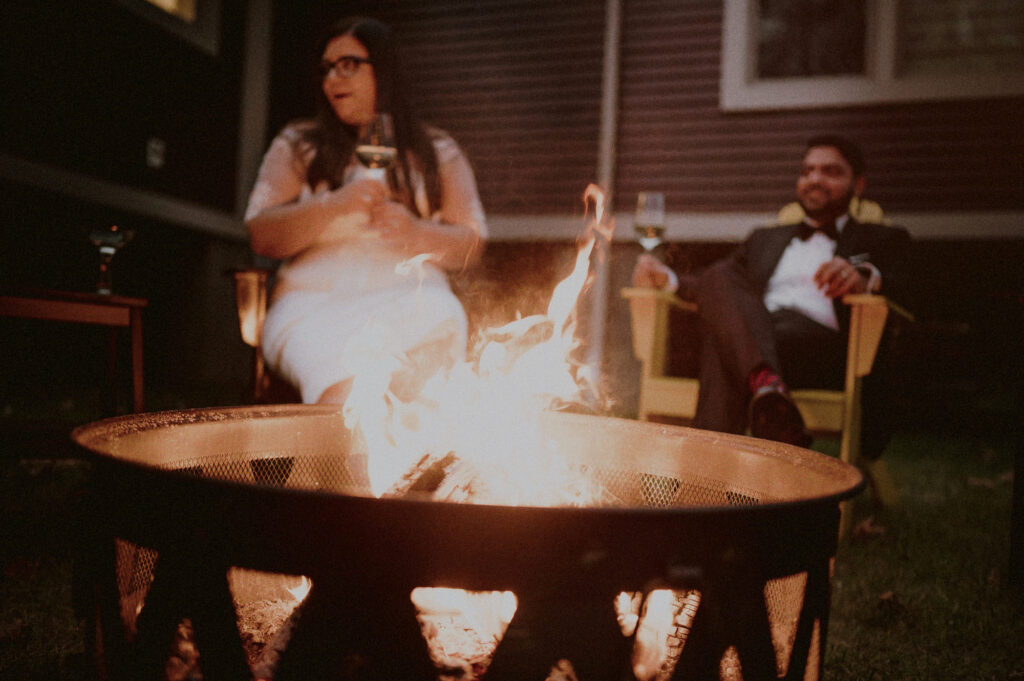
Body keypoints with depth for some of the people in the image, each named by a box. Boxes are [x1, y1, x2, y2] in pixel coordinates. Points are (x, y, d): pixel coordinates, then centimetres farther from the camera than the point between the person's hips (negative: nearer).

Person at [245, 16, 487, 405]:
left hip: (411, 297, 2)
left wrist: (416, 234, -9)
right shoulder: (297, 145, 19)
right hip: (314, 300, -2)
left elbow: (471, 246, 12)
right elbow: (261, 238, 7)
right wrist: (335, 206, -8)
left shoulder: (436, 152, 19)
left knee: (443, 320, -36)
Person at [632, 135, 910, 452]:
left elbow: (900, 284, 2)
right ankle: (767, 385, -54)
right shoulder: (765, 239, 38)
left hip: (823, 347, -3)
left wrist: (866, 277, -24)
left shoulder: (881, 240, 24)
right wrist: (669, 279, 4)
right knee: (719, 277, -30)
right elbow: (713, 282, 28)